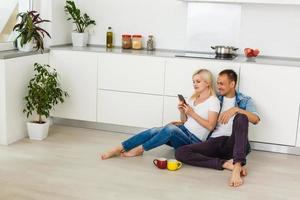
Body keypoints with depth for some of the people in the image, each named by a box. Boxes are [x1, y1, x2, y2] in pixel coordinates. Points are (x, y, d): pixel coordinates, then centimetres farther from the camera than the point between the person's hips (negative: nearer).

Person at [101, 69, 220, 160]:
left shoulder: (213, 101, -4)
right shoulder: (193, 98, 18)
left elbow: (211, 126, -12)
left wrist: (192, 113, -17)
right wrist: (182, 111, -3)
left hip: (194, 141, -6)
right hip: (182, 132, 6)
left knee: (170, 128, -36)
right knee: (153, 131, -22)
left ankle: (139, 150, -23)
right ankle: (118, 149, -27)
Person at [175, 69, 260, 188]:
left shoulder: (245, 101, 12)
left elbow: (255, 119, -8)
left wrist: (236, 109, -20)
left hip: (234, 144, -3)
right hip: (214, 142, 3)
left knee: (241, 117, -32)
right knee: (180, 152, -21)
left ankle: (237, 166, -44)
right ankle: (226, 164, -29)